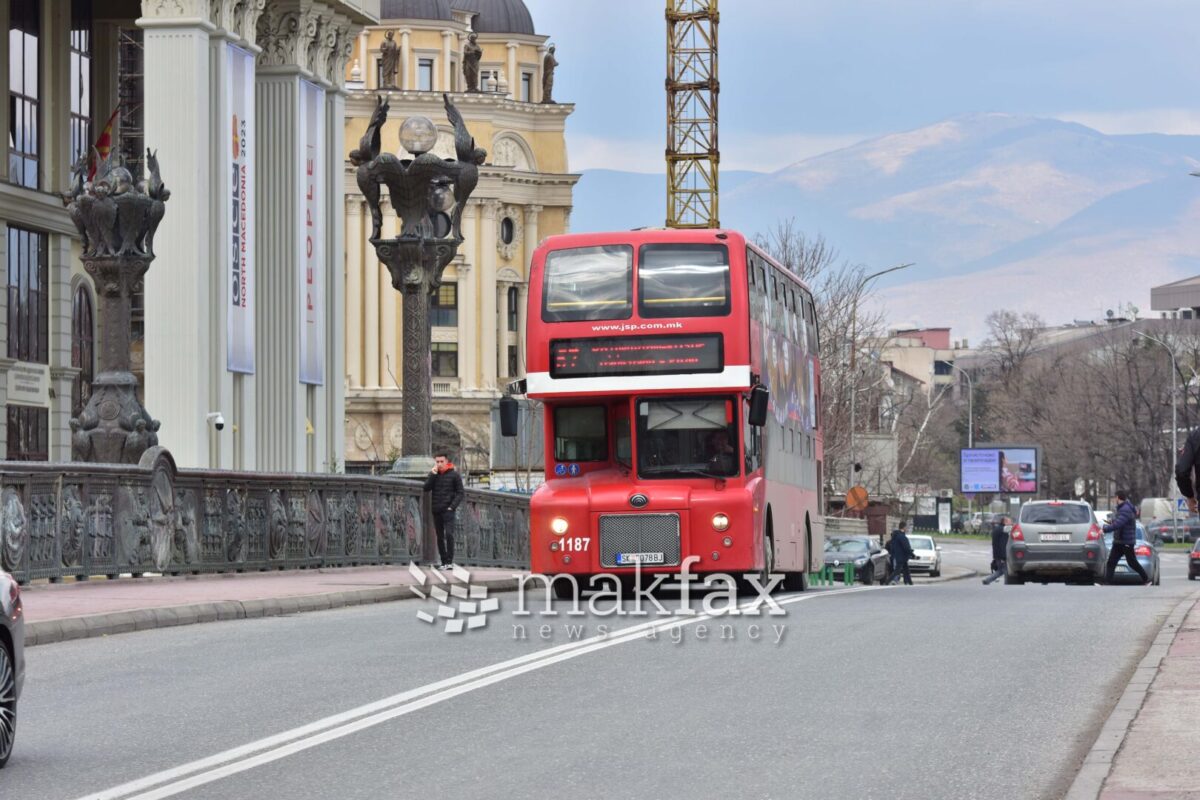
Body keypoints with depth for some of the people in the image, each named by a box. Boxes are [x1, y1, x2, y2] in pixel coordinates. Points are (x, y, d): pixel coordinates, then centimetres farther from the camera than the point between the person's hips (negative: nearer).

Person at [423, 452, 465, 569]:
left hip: (448, 510, -5)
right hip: (436, 511, 5)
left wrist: (452, 506, -11)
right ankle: (444, 562, 12)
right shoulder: (434, 474, 11)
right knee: (440, 537, 7)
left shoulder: (454, 475, 0)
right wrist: (433, 474, -10)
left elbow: (460, 493, 0)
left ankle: (450, 561, -16)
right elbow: (426, 488, -3)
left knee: (449, 534, -17)